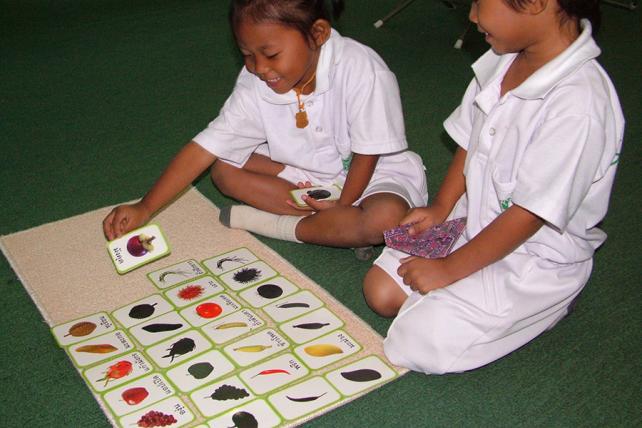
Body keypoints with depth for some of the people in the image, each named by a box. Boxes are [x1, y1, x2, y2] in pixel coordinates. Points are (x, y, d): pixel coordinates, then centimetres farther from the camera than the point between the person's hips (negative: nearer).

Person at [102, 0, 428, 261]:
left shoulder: (362, 72, -31)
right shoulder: (255, 82, -16)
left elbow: (367, 153, -19)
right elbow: (206, 147, -17)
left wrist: (344, 205, -18)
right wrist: (144, 208, -22)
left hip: (374, 174, -4)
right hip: (308, 173, 5)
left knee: (388, 217, -37)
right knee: (224, 170, -10)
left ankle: (271, 223, -18)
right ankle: (341, 228, -15)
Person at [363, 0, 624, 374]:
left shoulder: (579, 106, -31)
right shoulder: (505, 58, -6)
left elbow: (529, 215, -26)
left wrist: (448, 269, -17)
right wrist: (440, 210, -1)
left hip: (537, 261, -7)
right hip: (473, 222, 8)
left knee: (415, 346, -14)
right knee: (381, 292, 4)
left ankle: (543, 305, 3)